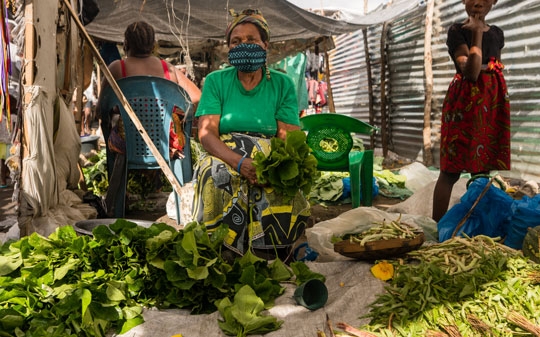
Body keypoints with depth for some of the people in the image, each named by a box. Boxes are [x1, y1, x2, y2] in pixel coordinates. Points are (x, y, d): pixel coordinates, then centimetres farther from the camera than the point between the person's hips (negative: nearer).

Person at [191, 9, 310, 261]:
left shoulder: (282, 84, 8)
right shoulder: (215, 81, 6)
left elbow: (290, 137, -1)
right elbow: (206, 133, -5)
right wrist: (240, 162, -24)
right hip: (224, 159, 0)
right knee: (217, 176, -34)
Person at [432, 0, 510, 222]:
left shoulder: (497, 33, 13)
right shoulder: (457, 31, -6)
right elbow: (471, 73, -19)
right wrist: (477, 32, -18)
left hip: (492, 104, 6)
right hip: (465, 101, -6)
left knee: (483, 169, 9)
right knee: (451, 171, -5)